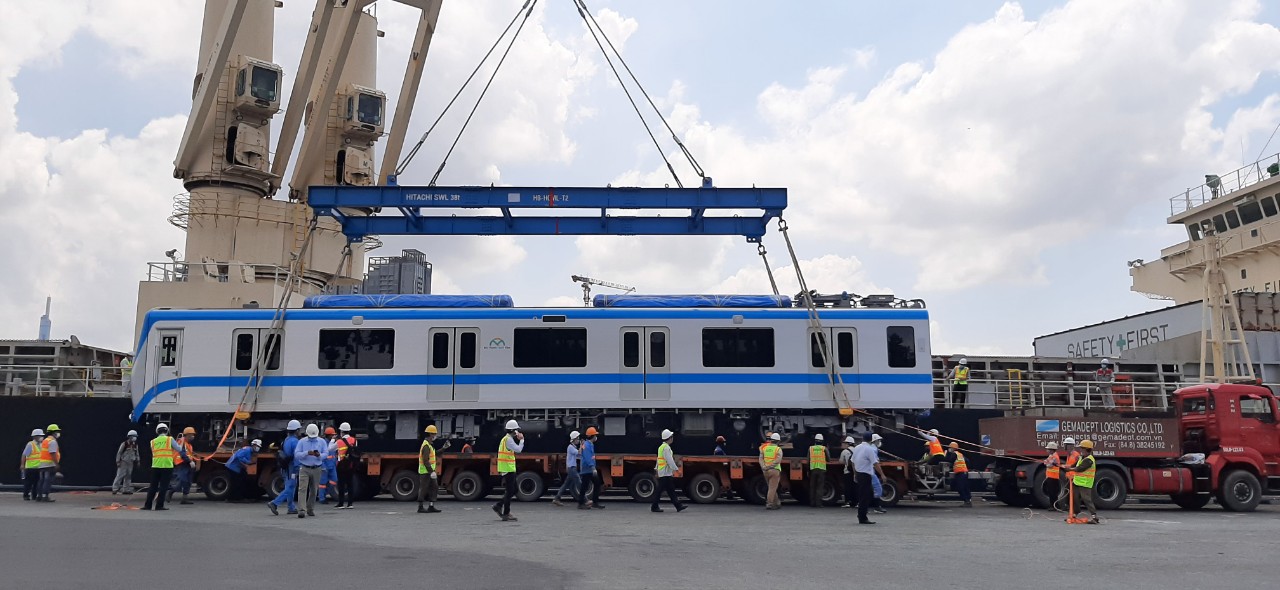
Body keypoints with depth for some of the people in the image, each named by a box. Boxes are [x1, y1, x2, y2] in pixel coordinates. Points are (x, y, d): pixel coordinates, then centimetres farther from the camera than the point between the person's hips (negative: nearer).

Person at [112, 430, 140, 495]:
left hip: (130, 463, 6)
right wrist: (118, 461, -11)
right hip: (123, 462, -6)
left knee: (128, 476, 7)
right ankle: (115, 489, -6)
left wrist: (137, 461, 14)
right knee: (120, 475, -10)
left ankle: (126, 489, 11)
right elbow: (119, 453, -8)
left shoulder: (135, 445, 10)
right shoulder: (124, 444, -9)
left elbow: (136, 454, 19)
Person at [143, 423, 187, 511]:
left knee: (153, 487, 10)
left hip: (155, 466, 3)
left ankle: (148, 505, 10)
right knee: (163, 487, 1)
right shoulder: (170, 439, 0)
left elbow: (153, 453, 18)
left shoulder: (153, 442, 11)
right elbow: (179, 449, 7)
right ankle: (159, 505, 0)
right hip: (167, 466, -3)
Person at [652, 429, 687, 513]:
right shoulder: (666, 447, -16)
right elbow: (669, 460, -21)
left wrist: (656, 468, 24)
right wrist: (676, 468, -19)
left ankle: (678, 506, 11)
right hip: (665, 472, -10)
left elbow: (659, 459, 21)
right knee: (659, 490, -4)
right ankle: (654, 507, 2)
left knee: (671, 490, 9)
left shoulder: (662, 447, 16)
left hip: (665, 472, 10)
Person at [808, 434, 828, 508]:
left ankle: (812, 503, 7)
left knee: (812, 487, 8)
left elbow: (808, 460, 5)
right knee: (820, 487, 1)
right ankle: (818, 503, -6)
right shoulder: (824, 448, 0)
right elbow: (828, 459, 4)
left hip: (813, 469, 1)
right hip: (822, 469, -1)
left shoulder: (810, 448, 4)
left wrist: (808, 470, 12)